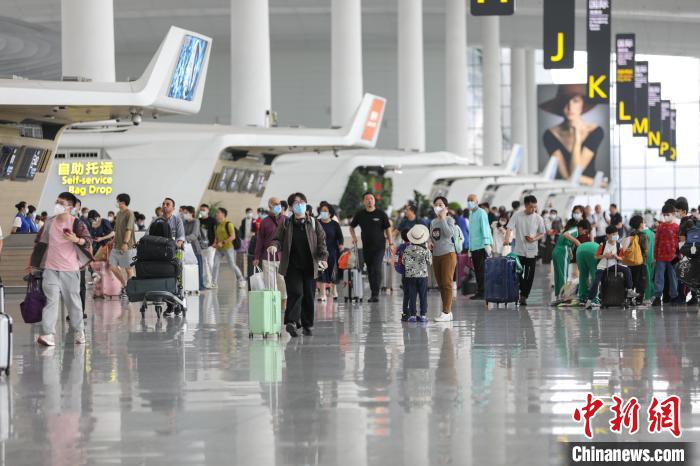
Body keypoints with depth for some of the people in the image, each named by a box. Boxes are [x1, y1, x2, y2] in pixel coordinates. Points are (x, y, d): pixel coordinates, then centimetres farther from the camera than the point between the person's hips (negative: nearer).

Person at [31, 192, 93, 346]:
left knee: (73, 300, 7)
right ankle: (48, 334, -16)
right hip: (50, 269, 2)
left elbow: (88, 240, -12)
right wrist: (34, 264, 19)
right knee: (51, 300, -9)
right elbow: (39, 243, 18)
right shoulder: (49, 223, 8)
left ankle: (79, 331, 24)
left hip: (70, 269, -2)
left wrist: (76, 240, -33)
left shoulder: (77, 224, -3)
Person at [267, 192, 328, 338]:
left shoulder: (314, 224, 7)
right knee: (296, 293, -16)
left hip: (309, 266, 2)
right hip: (292, 266, -2)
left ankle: (307, 325, 16)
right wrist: (274, 246, -18)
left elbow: (321, 242, 4)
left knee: (308, 296, 6)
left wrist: (323, 258, -11)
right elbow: (279, 239, 6)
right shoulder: (285, 224, 7)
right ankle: (291, 321, -19)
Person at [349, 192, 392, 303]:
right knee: (370, 271, 8)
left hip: (379, 246, -4)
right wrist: (354, 237, 6)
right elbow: (352, 227, 21)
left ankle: (375, 294, -16)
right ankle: (373, 293, 17)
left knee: (376, 269, -14)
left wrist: (390, 243, -1)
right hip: (366, 247, 4)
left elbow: (388, 228, 3)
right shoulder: (360, 214, 7)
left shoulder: (381, 214, -1)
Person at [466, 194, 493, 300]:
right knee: (477, 270, 9)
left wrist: (487, 244, -22)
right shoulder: (471, 214, 19)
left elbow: (485, 228, -15)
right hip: (473, 247, 9)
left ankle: (482, 292, -6)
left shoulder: (481, 213, -8)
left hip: (481, 246, -9)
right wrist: (469, 247, 20)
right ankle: (479, 292, 12)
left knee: (482, 270, -7)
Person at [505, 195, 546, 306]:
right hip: (519, 251, -1)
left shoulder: (538, 218, 0)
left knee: (529, 276, 1)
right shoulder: (517, 215, -4)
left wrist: (534, 239, -13)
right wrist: (507, 239, -29)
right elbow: (510, 228, -9)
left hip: (532, 252, 1)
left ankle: (524, 296, 10)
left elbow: (542, 234, 8)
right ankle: (521, 295, 14)